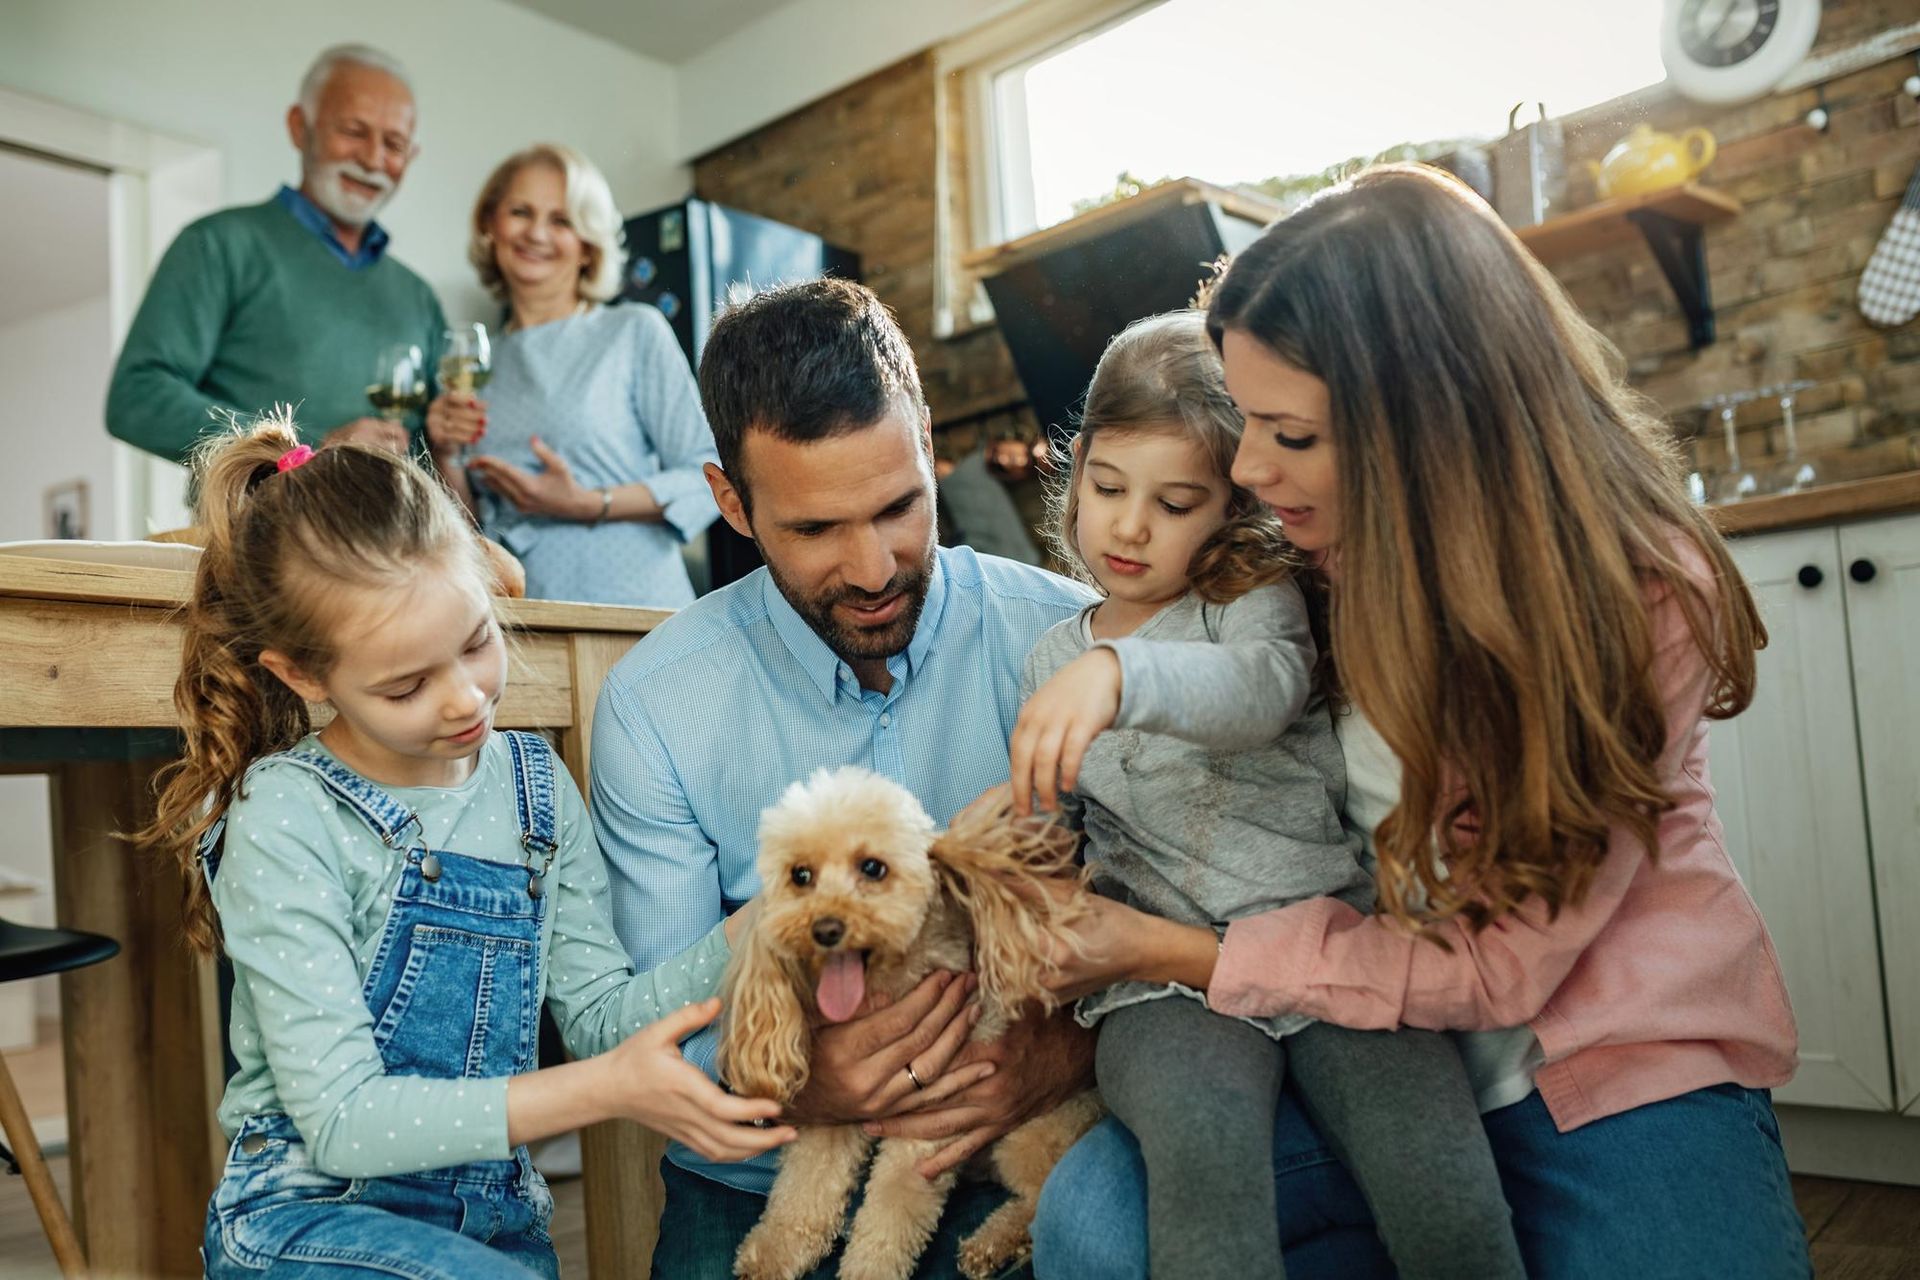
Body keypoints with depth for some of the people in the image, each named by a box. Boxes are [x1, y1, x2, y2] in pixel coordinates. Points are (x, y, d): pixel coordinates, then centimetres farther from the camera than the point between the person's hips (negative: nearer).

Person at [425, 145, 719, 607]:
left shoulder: (636, 331, 2)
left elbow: (706, 477, -3)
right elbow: (470, 532, 17)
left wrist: (590, 505, -12)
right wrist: (446, 458, 0)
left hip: (632, 605, -3)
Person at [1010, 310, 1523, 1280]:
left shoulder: (1260, 601, 7)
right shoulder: (1053, 658, 18)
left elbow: (1261, 688, -19)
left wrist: (1119, 674, -36)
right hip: (1161, 977, 1)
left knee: (1432, 1161, -25)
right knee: (1201, 1132, -31)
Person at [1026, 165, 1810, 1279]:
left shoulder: (1635, 589, -19)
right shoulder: (1314, 550, -8)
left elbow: (1496, 967, -17)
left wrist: (1162, 953, -17)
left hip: (1620, 1059, -3)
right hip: (1380, 1030, 3)